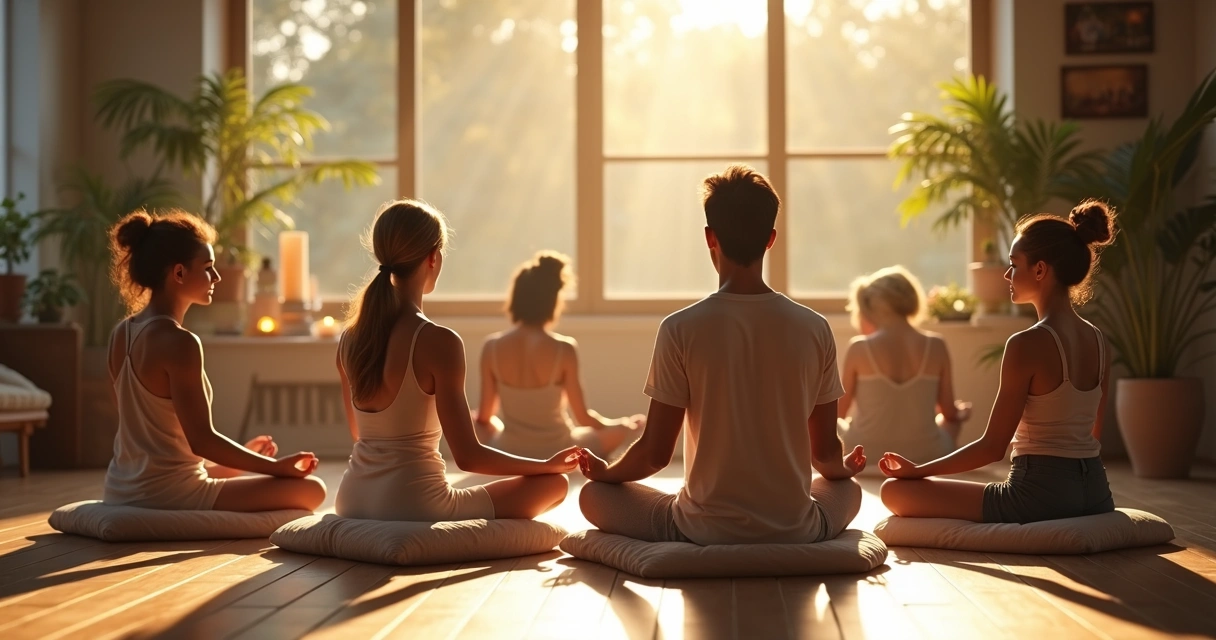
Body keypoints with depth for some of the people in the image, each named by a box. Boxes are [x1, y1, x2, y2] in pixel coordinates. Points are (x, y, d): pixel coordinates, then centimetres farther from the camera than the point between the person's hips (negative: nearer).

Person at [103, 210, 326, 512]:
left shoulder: (121, 334, 6)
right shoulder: (179, 342, -20)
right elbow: (201, 440, -21)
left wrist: (240, 452, 19)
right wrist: (277, 466, -11)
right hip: (168, 493, -9)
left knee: (232, 469, 38)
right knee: (310, 489, -4)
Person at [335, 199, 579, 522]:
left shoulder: (350, 339, 2)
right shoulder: (439, 342, -18)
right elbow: (468, 456, -15)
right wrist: (548, 464, -2)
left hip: (353, 501, 7)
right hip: (413, 504, -7)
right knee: (554, 483, 9)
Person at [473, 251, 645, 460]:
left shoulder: (492, 346, -11)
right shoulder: (564, 349, -19)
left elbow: (484, 415, -2)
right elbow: (583, 417, -10)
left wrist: (478, 419, 24)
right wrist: (622, 425, 10)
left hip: (509, 458, 2)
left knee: (476, 422, 34)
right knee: (625, 428, 20)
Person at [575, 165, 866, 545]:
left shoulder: (681, 329, -11)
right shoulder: (814, 329, -4)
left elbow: (655, 452, -6)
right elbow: (826, 452, 4)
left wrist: (606, 471, 16)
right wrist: (844, 468, 29)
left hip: (707, 531, -3)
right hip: (795, 530, 3)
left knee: (594, 495, 21)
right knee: (849, 489, 36)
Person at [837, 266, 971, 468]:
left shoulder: (859, 348, -9)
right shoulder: (936, 346, -5)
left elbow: (839, 412, 1)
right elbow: (949, 412, 6)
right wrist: (961, 412, 31)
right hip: (923, 458, 2)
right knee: (953, 421, 35)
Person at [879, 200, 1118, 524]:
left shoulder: (1027, 344, -18)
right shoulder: (1097, 340, 5)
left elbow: (992, 448, -15)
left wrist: (917, 470, -4)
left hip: (1040, 494, -9)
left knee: (896, 491, 1)